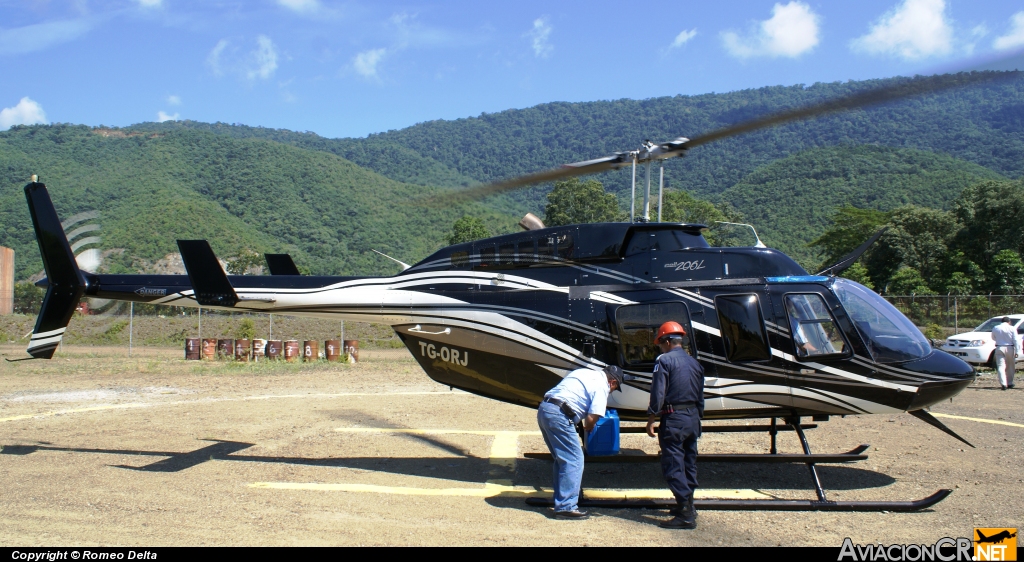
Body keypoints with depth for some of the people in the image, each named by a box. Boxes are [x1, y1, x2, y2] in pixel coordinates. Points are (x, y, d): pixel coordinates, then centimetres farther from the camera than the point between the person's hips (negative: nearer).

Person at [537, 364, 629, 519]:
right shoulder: (602, 386, -2)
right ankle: (566, 507, -5)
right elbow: (592, 418, -9)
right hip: (559, 415, -9)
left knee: (562, 458, 20)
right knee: (574, 460, -4)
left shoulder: (584, 372, 24)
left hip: (543, 408, 9)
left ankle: (561, 500, 26)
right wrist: (587, 428, 13)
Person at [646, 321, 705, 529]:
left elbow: (658, 394, -15)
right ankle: (688, 506, 27)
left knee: (673, 465, -6)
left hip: (673, 418, -8)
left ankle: (685, 514, -10)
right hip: (693, 418, 8)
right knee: (689, 463, 17)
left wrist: (651, 420, -10)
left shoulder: (665, 360, -9)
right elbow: (700, 397, 17)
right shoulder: (695, 363, 14)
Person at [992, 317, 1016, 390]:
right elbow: (1015, 341, -6)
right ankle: (1009, 383, 25)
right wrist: (1016, 352, -6)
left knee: (1001, 366, -4)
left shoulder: (995, 328, 3)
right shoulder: (1012, 329, -3)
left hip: (999, 348, 0)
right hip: (1010, 348, 0)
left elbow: (993, 338, 19)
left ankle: (1003, 384, -19)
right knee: (1010, 367, 16)